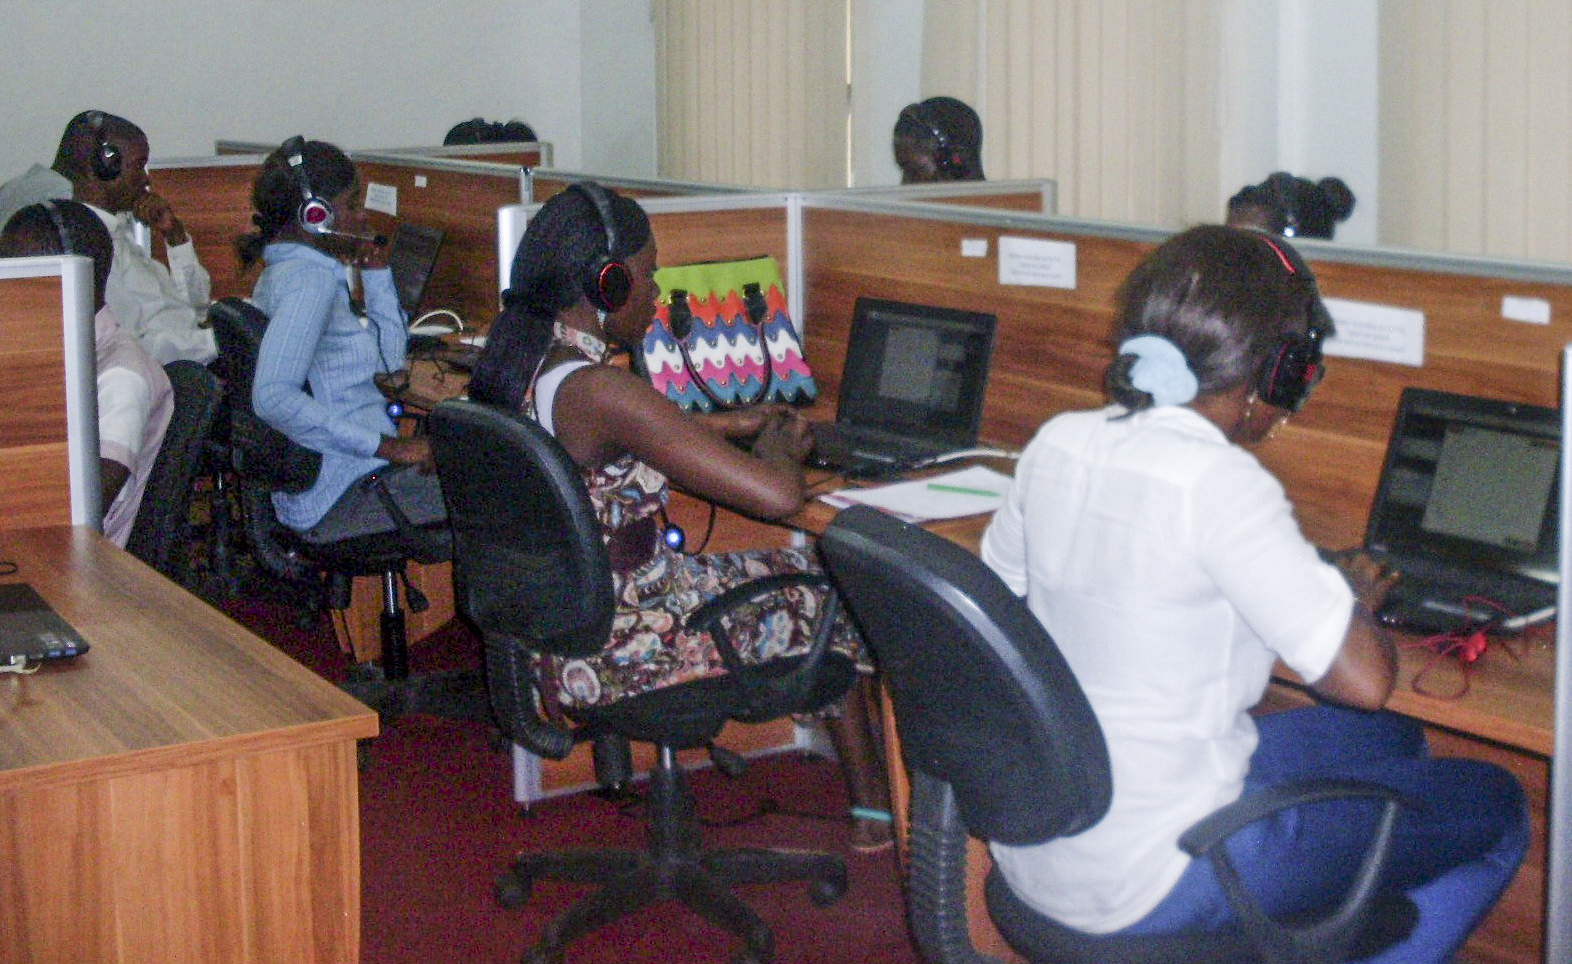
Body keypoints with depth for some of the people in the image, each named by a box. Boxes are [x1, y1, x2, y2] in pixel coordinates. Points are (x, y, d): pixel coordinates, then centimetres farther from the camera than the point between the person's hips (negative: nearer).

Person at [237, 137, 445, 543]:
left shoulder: (290, 273, 16)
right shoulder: (310, 280, -15)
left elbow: (390, 359, 22)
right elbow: (273, 398, -29)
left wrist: (375, 272, 13)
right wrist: (389, 446, -27)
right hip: (341, 496, -10)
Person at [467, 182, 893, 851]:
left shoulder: (514, 358, 0)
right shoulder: (600, 390, -28)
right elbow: (778, 495, -30)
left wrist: (729, 423, 19)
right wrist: (776, 446, -7)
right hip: (615, 652, -9)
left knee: (785, 572, 24)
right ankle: (872, 807, 31)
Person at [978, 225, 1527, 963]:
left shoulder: (1056, 442, 0)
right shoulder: (1219, 483, -22)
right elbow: (1363, 677, -25)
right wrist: (1356, 598, -1)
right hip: (1146, 887, -8)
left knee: (1388, 740, 25)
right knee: (1493, 806, 9)